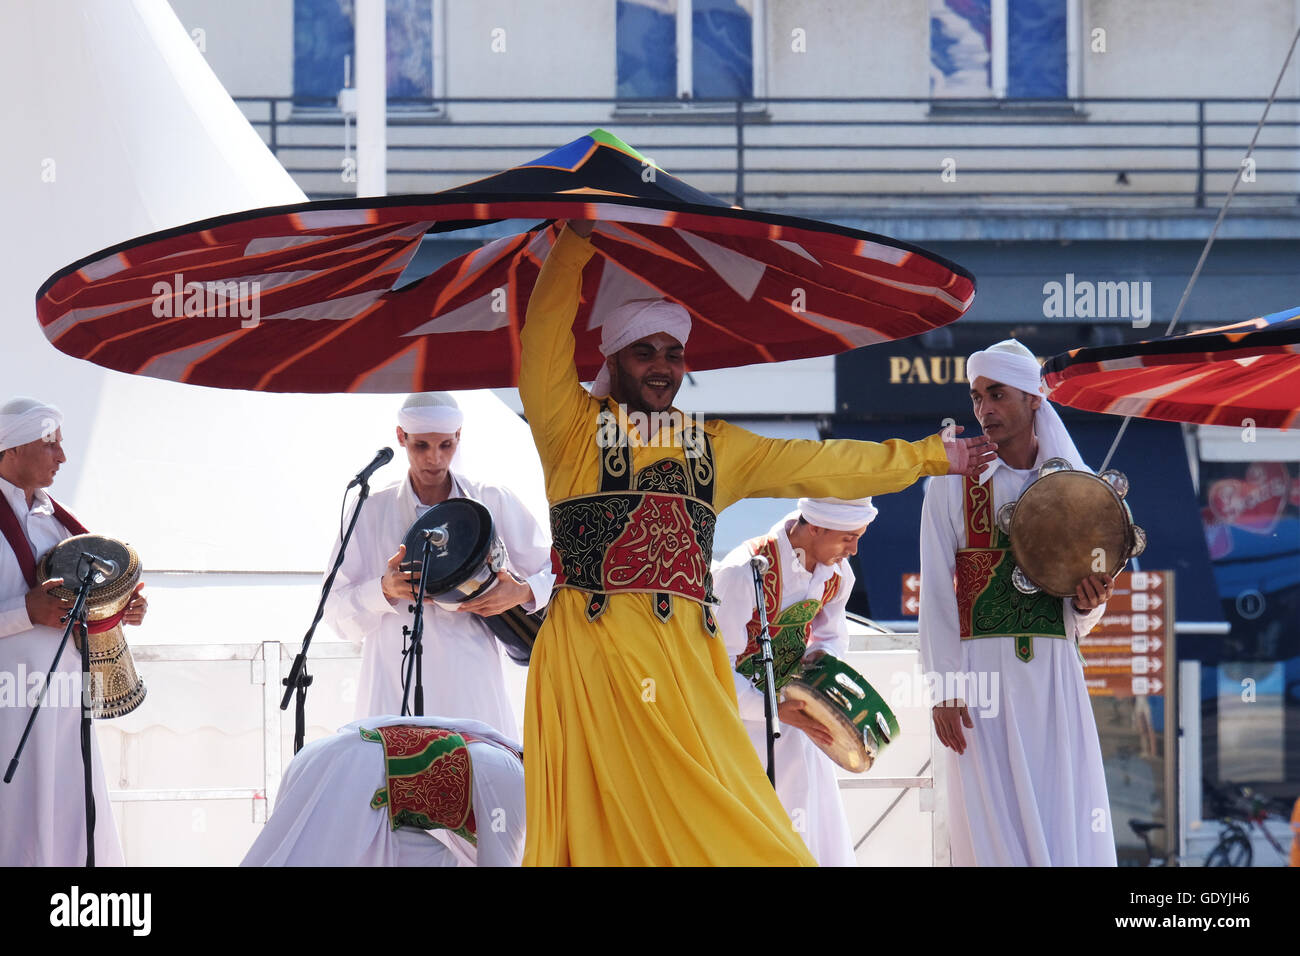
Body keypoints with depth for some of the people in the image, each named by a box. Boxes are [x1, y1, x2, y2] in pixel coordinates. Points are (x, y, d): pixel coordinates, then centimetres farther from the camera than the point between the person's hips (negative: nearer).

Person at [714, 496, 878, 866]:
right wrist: (775, 710, -33)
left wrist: (822, 655, -11)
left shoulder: (836, 572, -3)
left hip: (791, 713, 6)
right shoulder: (744, 573, -26)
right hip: (739, 711, -6)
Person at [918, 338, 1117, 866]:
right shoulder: (952, 482, 2)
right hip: (982, 670, -2)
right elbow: (935, 593, -1)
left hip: (1054, 673, 2)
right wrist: (944, 689, -9)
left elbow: (1080, 622, 14)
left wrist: (1086, 604, -10)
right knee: (994, 826, -4)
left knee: (1068, 823, -1)